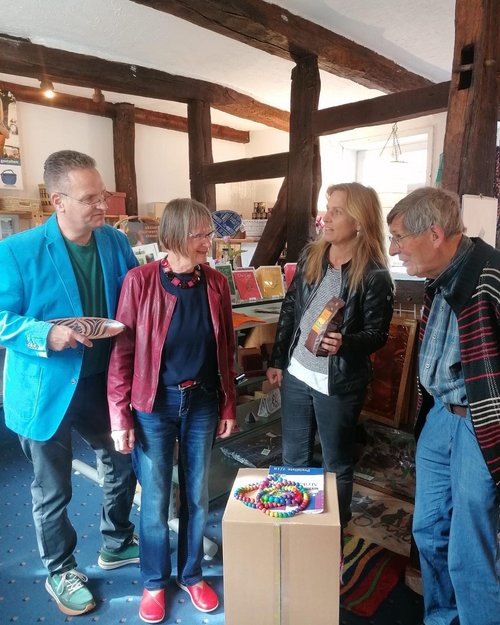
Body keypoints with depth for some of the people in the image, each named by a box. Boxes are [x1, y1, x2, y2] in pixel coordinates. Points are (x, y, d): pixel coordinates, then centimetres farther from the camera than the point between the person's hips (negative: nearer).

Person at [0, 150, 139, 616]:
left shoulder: (115, 242, -2)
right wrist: (46, 335, -29)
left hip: (104, 381, 5)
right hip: (47, 390, -4)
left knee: (123, 465, 20)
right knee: (53, 492, 14)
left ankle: (116, 545, 47)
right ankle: (59, 571, 42)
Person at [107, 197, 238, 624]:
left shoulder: (216, 284, -3)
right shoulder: (140, 281, -13)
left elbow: (226, 351, 3)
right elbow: (122, 352, -10)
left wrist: (228, 406, 6)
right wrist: (120, 417, -9)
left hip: (202, 402, 3)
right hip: (154, 404, -2)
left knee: (196, 495, 17)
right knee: (155, 499, 12)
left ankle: (191, 574, 41)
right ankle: (154, 581, 39)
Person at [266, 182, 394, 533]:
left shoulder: (374, 275, -15)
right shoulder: (310, 256, 1)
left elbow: (377, 333, -11)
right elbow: (289, 311, 6)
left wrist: (345, 343, -32)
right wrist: (277, 360, 9)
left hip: (338, 384, -5)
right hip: (296, 374, 6)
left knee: (337, 464, 16)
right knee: (294, 457, 21)